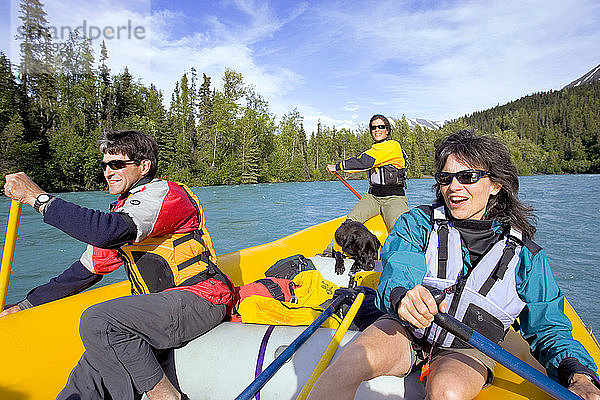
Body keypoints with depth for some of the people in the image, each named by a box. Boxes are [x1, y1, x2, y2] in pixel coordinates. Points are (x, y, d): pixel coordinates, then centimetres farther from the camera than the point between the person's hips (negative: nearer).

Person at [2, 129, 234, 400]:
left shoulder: (164, 193, -11)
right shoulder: (121, 209, 18)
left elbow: (107, 231, -28)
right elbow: (88, 267, 22)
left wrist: (38, 198, -18)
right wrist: (26, 305, 21)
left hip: (198, 299, -8)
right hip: (160, 306, 9)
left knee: (98, 320, -23)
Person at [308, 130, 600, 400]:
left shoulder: (524, 255, -2)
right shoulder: (418, 223, -4)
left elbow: (548, 328, 2)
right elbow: (397, 273, -18)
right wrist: (401, 296, -43)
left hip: (468, 348, 1)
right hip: (405, 331, 0)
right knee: (352, 362, -31)